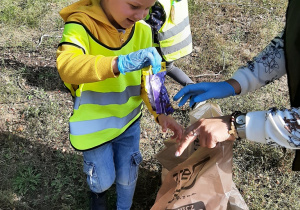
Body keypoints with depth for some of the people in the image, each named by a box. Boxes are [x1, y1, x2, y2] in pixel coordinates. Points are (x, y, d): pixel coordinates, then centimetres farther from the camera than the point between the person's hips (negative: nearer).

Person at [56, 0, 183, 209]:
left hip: (128, 119, 4)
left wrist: (160, 113, -16)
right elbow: (67, 66, -45)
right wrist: (121, 63, -57)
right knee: (104, 180, 12)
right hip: (94, 123, -3)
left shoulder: (142, 29, -10)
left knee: (127, 177, 17)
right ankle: (98, 190, 50)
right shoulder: (81, 24, -26)